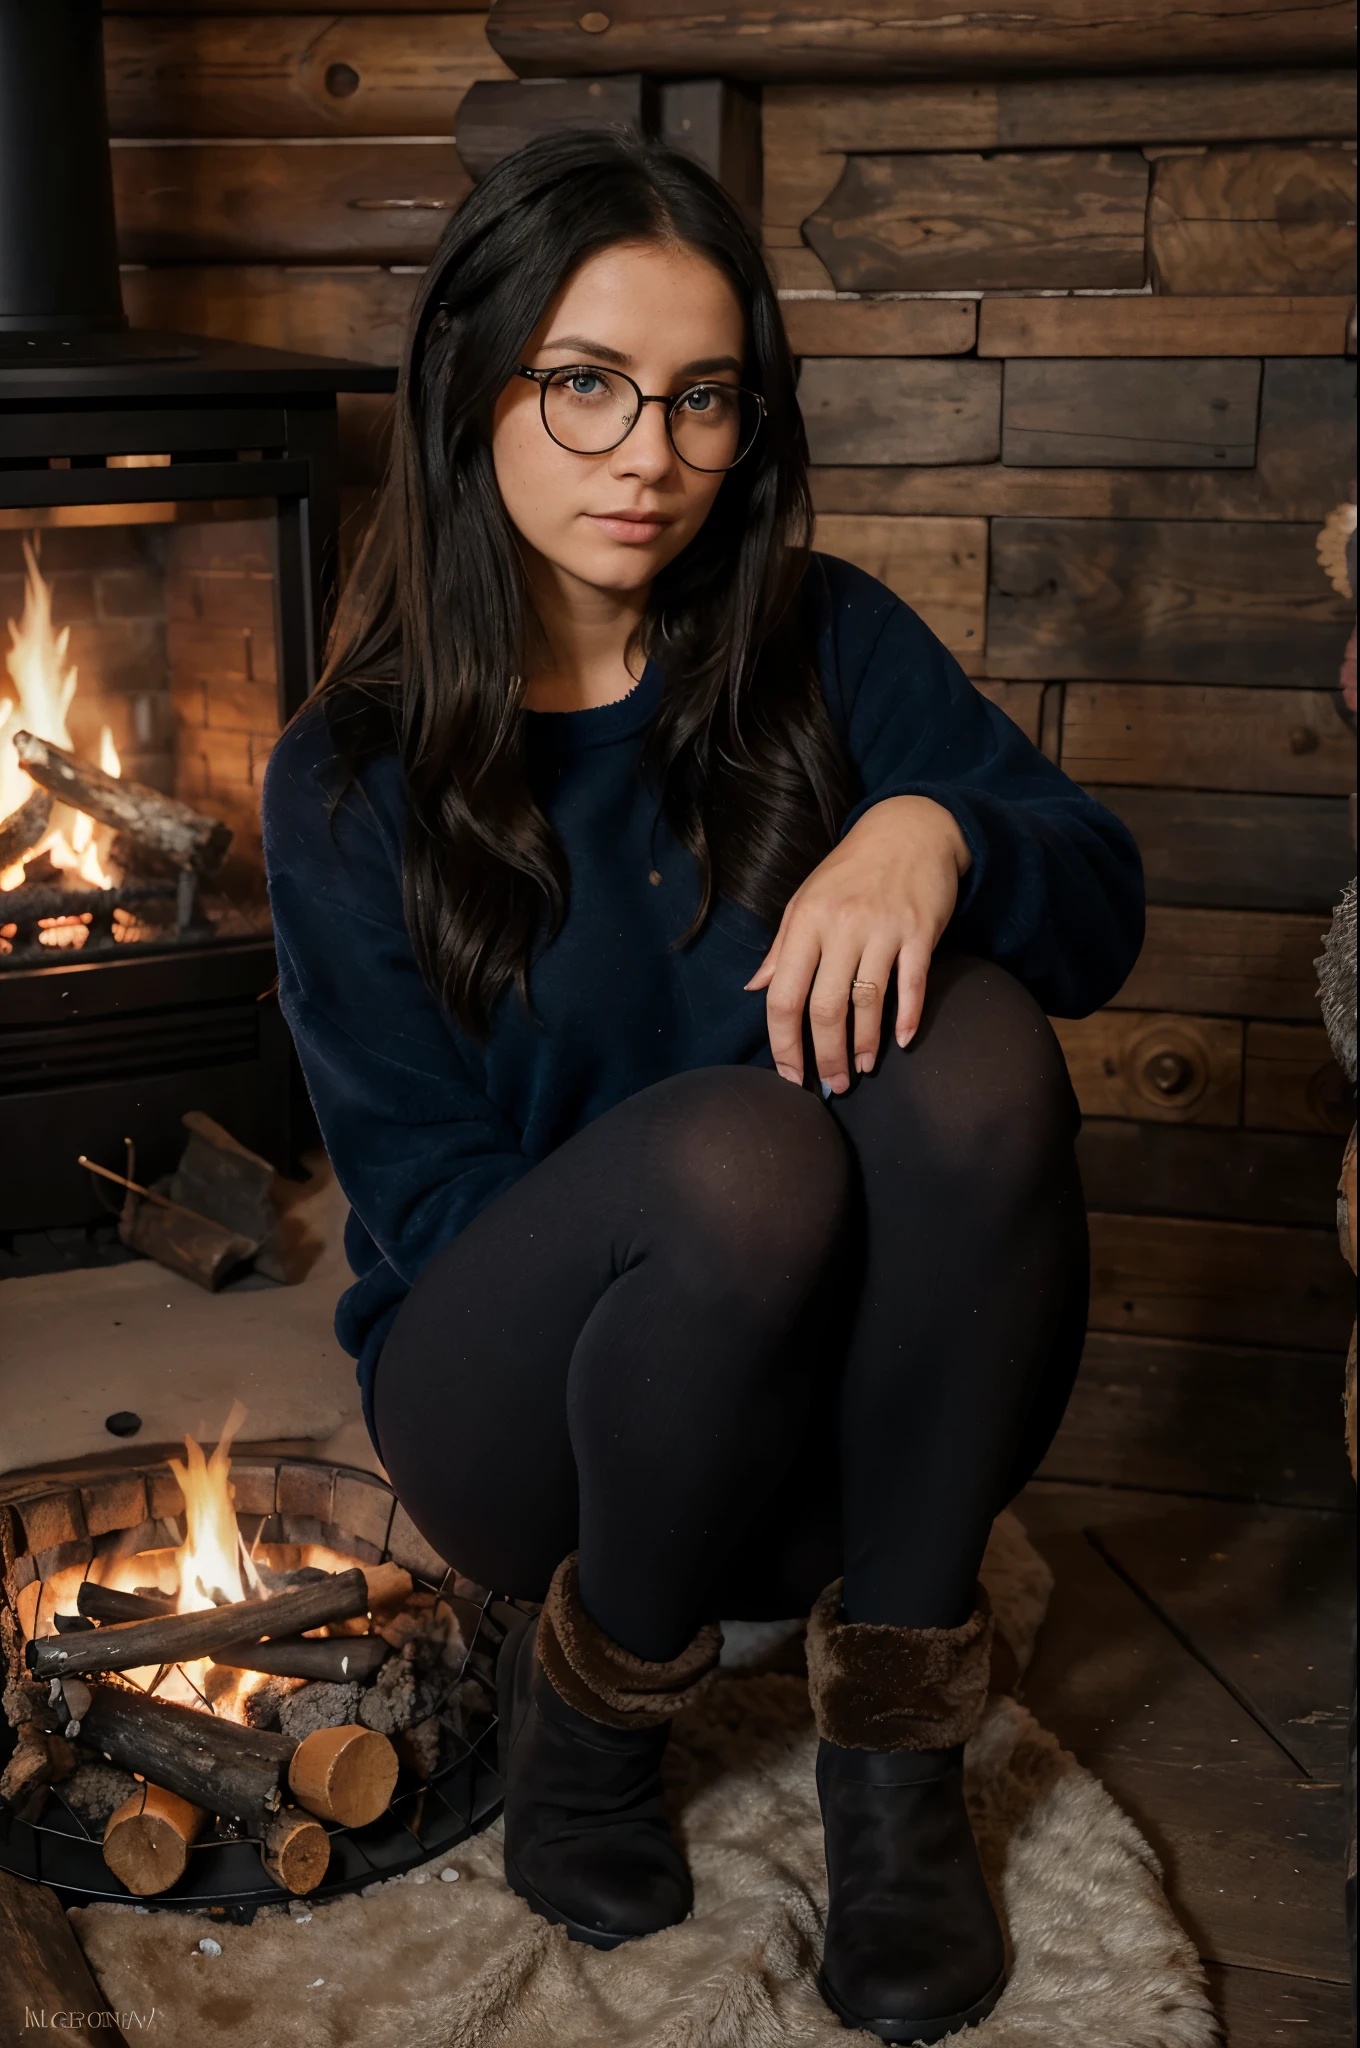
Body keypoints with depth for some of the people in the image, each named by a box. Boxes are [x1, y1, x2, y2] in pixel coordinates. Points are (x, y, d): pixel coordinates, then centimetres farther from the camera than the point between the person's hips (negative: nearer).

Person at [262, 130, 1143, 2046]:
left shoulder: (827, 646, 0)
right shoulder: (352, 777, -4)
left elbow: (1102, 906, -8)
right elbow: (422, 1191, -8)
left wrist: (937, 832, -31)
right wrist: (728, 1226, -24)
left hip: (846, 1410, 2)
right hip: (533, 1410, -1)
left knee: (974, 1041, -29)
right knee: (730, 1149, -35)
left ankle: (894, 1740, -17)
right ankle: (592, 1691, -6)